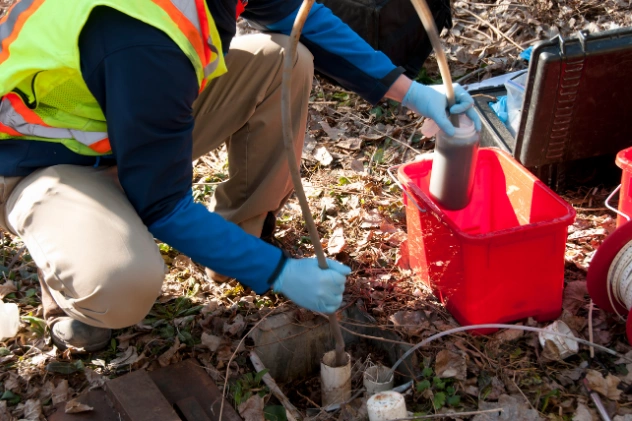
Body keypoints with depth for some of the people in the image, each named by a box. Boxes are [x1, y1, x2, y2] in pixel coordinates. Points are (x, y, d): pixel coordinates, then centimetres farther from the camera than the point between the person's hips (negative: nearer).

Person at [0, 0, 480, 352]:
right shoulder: (146, 42, -39)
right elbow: (162, 206, -29)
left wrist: (409, 91, -2)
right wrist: (280, 273, -24)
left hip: (127, 121, 7)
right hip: (43, 160, -7)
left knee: (287, 58, -6)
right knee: (122, 283, -40)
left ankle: (242, 229, 9)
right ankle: (71, 289, 0)